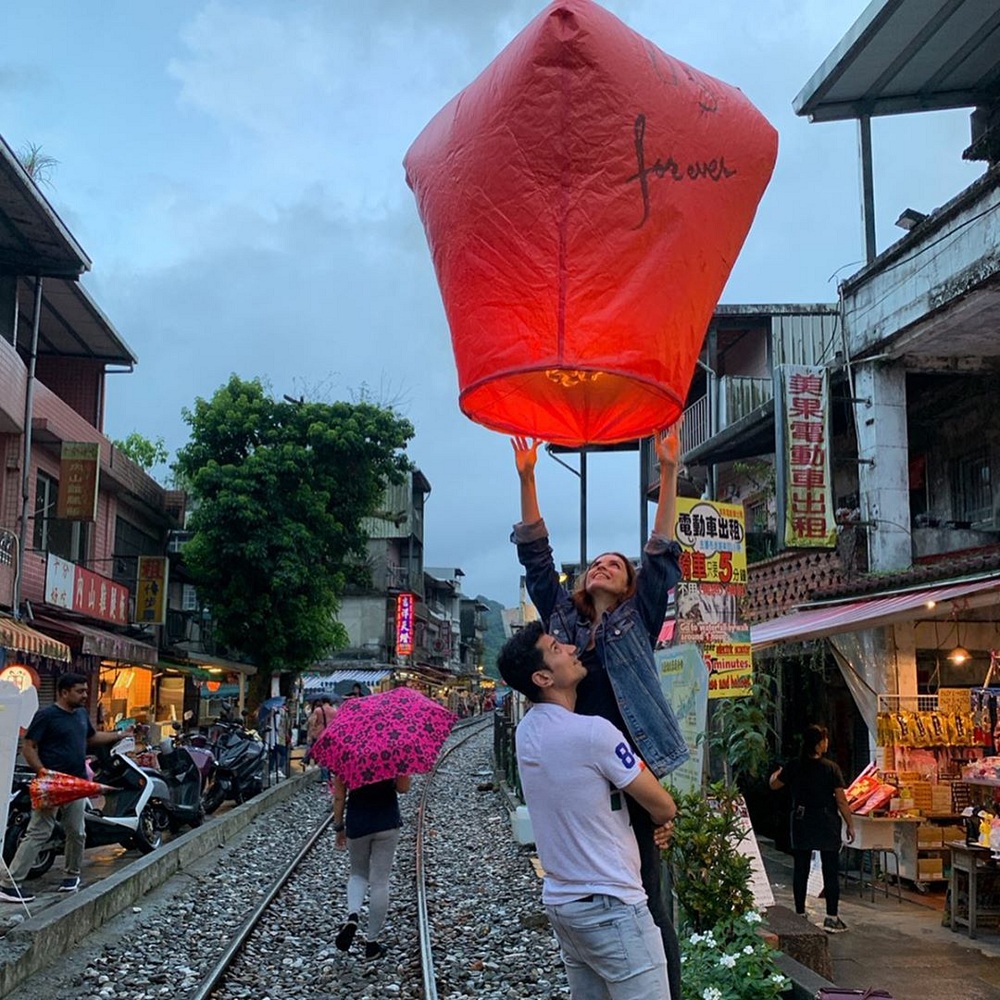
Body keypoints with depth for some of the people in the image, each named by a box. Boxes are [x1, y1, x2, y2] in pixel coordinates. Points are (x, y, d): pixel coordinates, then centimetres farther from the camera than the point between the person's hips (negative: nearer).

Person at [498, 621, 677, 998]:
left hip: (560, 899, 9)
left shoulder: (526, 731, 5)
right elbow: (664, 807, -11)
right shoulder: (593, 732, -21)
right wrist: (660, 818, 13)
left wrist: (647, 815, 3)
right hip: (610, 905, -9)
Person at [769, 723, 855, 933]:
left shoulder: (793, 767, -3)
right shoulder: (831, 768, -11)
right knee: (831, 871, 5)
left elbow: (774, 784, 12)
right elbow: (841, 801, -10)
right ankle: (831, 917, 5)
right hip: (827, 825, -2)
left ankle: (800, 914, 13)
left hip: (801, 824, 3)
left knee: (800, 870, 10)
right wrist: (850, 825, 0)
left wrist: (777, 773, 33)